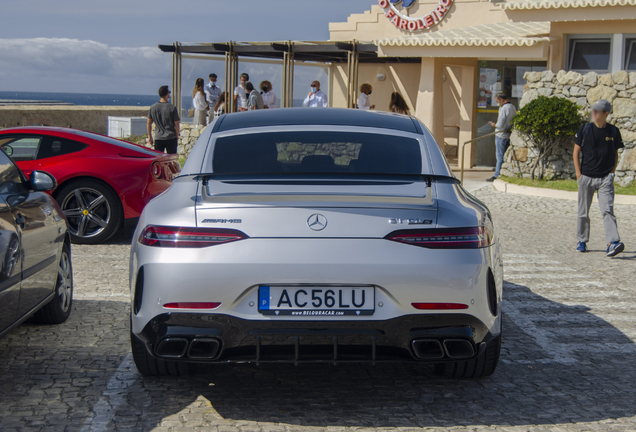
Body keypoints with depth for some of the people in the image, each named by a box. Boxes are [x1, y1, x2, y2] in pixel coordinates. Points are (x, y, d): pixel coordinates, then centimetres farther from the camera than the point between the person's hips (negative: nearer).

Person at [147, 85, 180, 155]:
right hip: (171, 138, -3)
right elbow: (176, 124, -4)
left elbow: (149, 123, 8)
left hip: (158, 138, 3)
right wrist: (177, 137, 9)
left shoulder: (153, 107, 2)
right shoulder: (172, 108, -8)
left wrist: (150, 137, 17)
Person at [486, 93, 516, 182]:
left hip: (501, 135, -9)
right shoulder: (513, 107, 10)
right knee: (505, 156, 13)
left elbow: (500, 124, -19)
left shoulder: (504, 108, -17)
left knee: (500, 157, -3)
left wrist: (494, 125, -1)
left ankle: (497, 175, 1)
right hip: (509, 134, 9)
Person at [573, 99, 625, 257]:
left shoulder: (613, 131, 4)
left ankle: (613, 243, -21)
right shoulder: (585, 129, 2)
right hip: (586, 177, 1)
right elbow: (576, 152, 5)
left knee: (608, 210, -13)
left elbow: (615, 154, 12)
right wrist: (578, 173, -2)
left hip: (605, 178, -1)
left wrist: (612, 173, 1)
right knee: (583, 212, 9)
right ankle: (582, 241, 23)